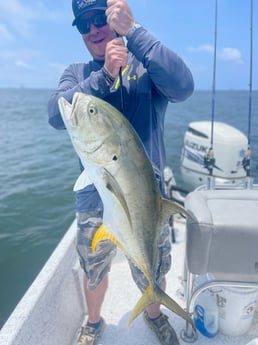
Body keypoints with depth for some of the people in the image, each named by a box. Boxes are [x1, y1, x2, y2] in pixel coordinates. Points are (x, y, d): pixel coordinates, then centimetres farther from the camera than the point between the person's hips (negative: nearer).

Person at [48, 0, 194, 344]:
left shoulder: (146, 66, -3)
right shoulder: (77, 73, 4)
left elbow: (182, 87, -25)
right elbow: (56, 115, -15)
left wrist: (133, 29, -25)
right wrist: (105, 75, -25)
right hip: (96, 196, 2)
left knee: (152, 271, 19)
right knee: (94, 269, 21)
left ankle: (154, 314, 52)